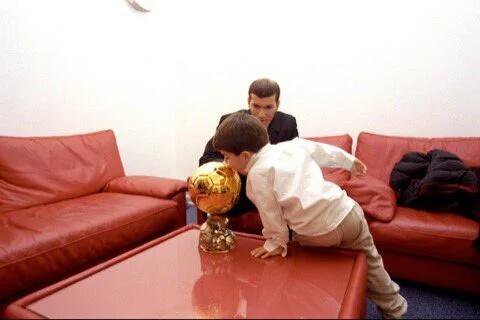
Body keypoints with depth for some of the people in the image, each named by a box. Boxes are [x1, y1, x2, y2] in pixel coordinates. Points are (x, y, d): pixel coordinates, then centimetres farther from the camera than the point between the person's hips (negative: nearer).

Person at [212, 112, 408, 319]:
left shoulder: (257, 174, -8)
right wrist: (351, 162, 41)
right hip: (348, 211, 6)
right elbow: (326, 153, 24)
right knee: (371, 264, 26)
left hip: (318, 235, -5)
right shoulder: (293, 145, 10)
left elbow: (271, 214, -5)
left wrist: (276, 242, 11)